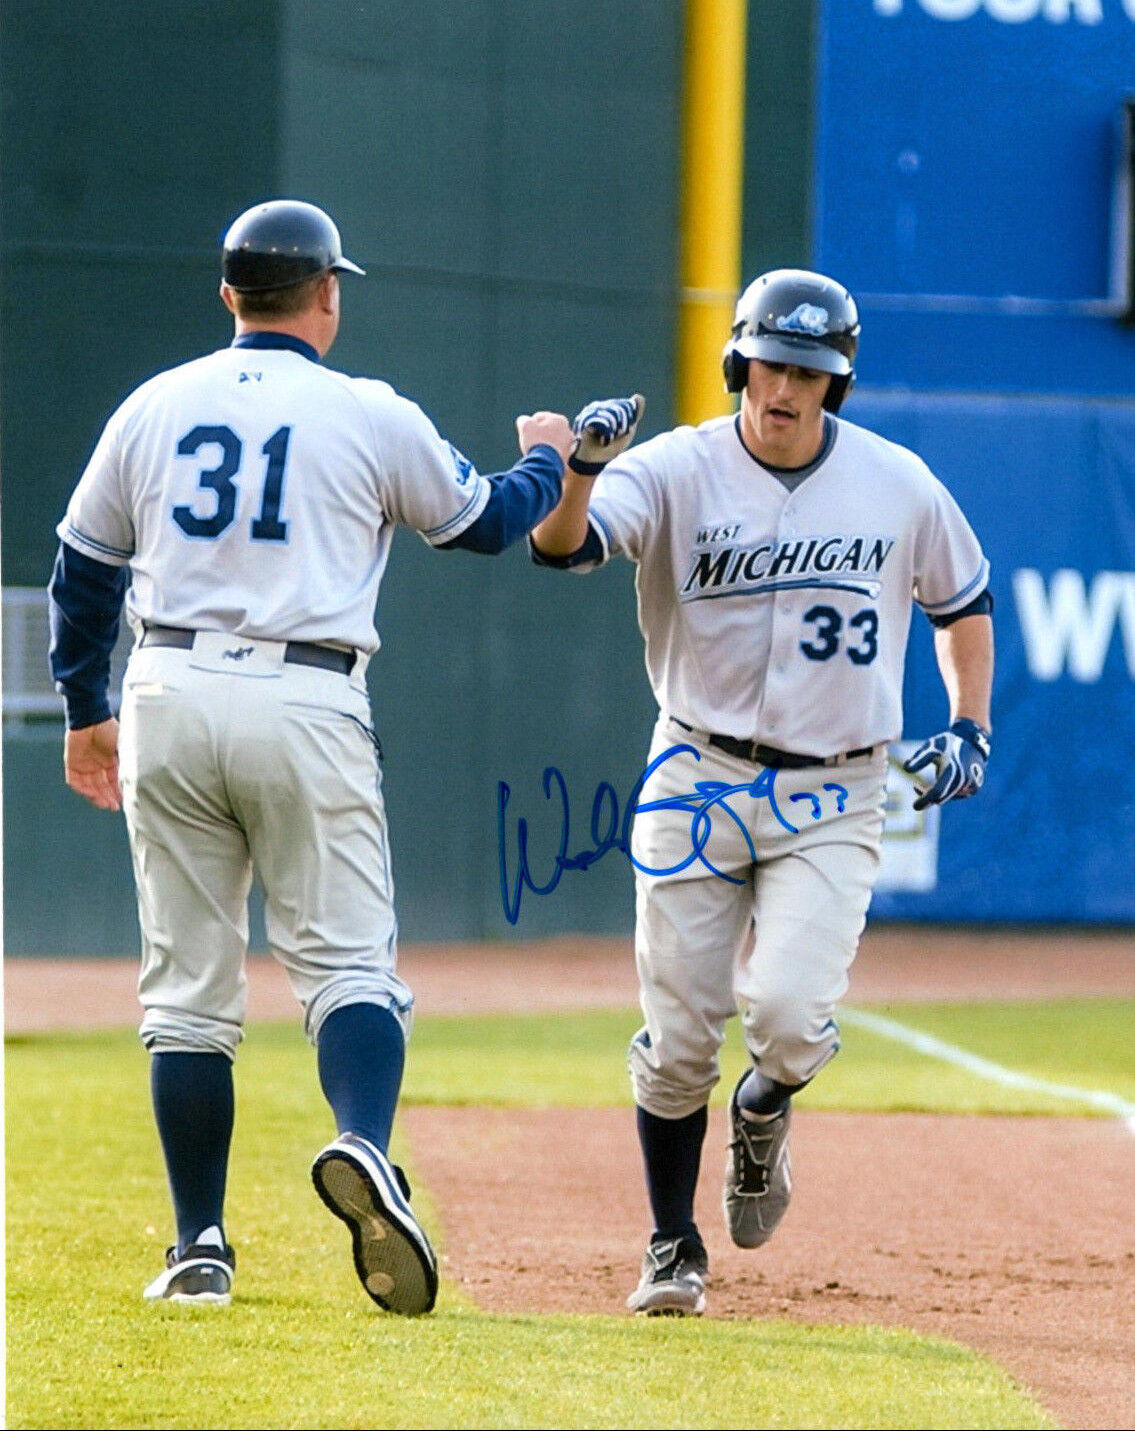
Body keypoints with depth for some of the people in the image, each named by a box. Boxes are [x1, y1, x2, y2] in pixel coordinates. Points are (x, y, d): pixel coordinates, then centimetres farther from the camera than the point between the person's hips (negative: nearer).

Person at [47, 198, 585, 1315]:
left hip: (168, 699, 3)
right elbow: (482, 522, 15)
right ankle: (363, 1148, -32)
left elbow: (82, 571, 16)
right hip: (305, 709, -3)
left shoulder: (154, 407, 9)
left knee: (187, 989, 9)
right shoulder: (372, 416, 0)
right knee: (347, 964, -2)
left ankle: (198, 1248, 8)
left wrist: (87, 711, 28)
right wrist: (544, 461, 36)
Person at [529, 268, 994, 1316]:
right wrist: (579, 465, -45)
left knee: (787, 1014, -19)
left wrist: (971, 728, 6)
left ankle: (764, 1114, 17)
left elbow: (963, 600, 17)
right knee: (678, 1038, 1)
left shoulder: (900, 486, 0)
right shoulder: (678, 472, -8)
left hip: (833, 801, 0)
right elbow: (559, 544, -25)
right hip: (698, 785, 0)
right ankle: (674, 1248, 20)